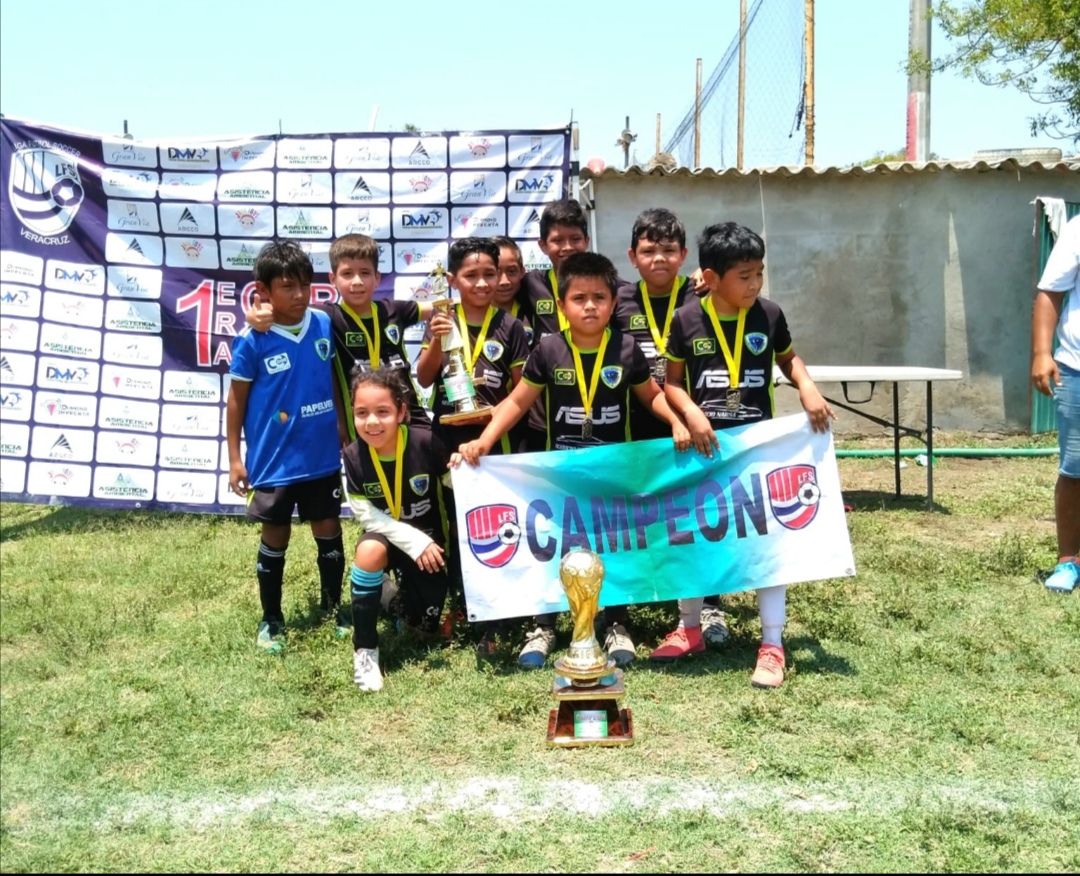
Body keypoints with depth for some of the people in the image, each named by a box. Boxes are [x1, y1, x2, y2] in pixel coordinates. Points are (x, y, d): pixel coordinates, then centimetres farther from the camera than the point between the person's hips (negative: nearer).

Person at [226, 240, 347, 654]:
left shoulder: (325, 325, -4)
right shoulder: (252, 340, -13)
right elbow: (236, 399, -5)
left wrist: (345, 432, 10)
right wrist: (235, 457, -4)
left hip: (323, 457, 3)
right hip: (274, 461, -3)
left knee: (329, 532, 14)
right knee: (275, 539, 11)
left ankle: (333, 608, 33)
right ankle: (271, 620, 27)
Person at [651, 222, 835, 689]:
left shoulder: (769, 316, -4)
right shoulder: (686, 320, -8)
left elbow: (788, 359, 13)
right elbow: (672, 381, 0)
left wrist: (808, 388, -6)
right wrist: (690, 413, -18)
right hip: (703, 447, 0)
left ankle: (772, 645, 11)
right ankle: (689, 629, 30)